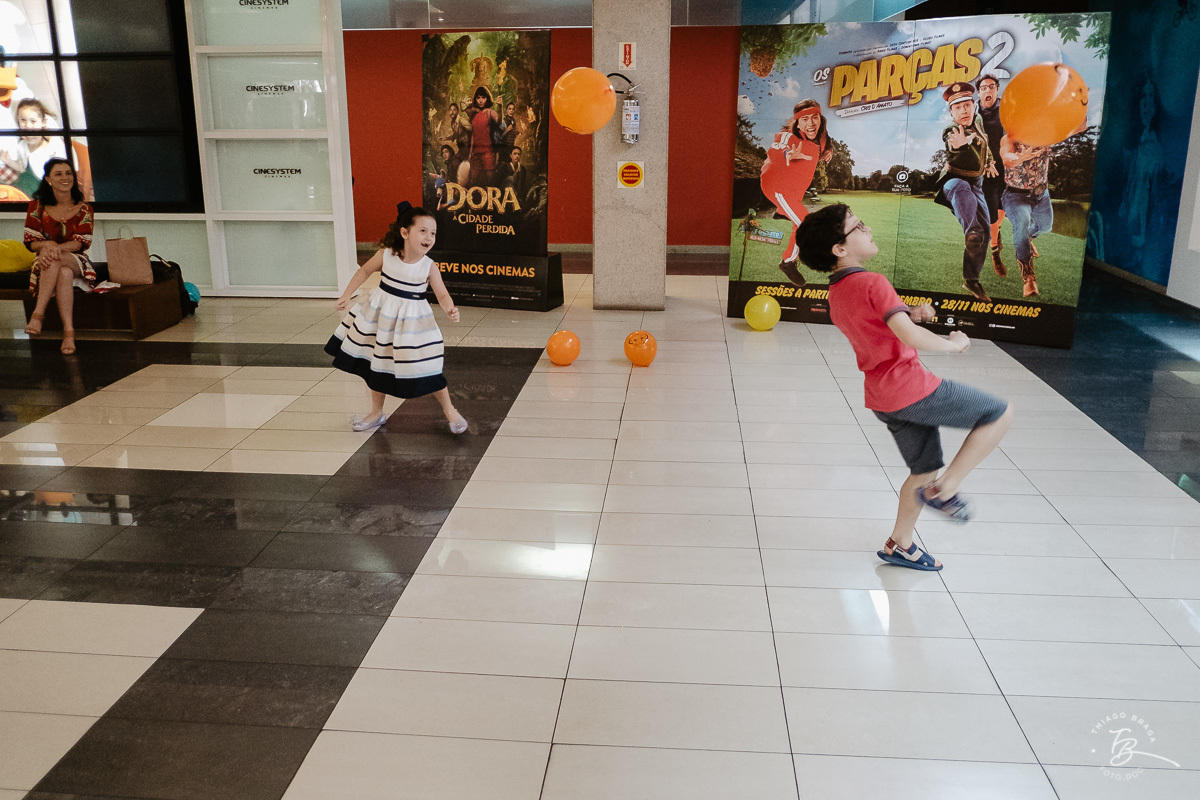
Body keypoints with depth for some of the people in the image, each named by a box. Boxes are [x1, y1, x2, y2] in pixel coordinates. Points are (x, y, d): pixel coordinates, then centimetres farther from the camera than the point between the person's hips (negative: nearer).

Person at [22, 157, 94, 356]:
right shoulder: (37, 206, 6)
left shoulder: (83, 209, 5)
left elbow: (82, 242, -6)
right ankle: (69, 332, -49)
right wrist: (46, 244, -23)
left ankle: (38, 312, -39)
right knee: (64, 274, -38)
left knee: (55, 260, -38)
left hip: (76, 261, 0)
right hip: (47, 266, 0)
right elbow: (30, 242, 2)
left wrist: (58, 248, -26)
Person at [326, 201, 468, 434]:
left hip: (412, 320, -3)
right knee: (378, 365, 15)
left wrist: (450, 310, -35)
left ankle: (450, 411, 16)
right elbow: (365, 270, 5)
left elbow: (442, 295, -14)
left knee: (428, 369, -5)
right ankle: (376, 413, 35)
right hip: (380, 315, 3)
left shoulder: (429, 267, -14)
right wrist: (346, 295, 5)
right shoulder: (386, 255, -11)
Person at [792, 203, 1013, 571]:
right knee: (999, 414, 1)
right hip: (911, 388, -9)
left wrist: (910, 315, 11)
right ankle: (944, 489, 0)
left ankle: (899, 544, 31)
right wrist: (953, 344, -9)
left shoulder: (836, 295, 10)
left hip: (882, 397, 9)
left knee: (925, 469, 22)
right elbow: (911, 338, -26)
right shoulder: (873, 283, -18)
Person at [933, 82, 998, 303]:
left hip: (976, 183, 7)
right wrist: (962, 143, -65)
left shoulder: (978, 121, 4)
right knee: (963, 189, -44)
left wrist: (989, 162, 32)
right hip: (953, 180, -7)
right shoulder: (950, 132, -17)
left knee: (983, 229, 0)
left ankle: (971, 280, 11)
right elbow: (952, 143, -43)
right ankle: (970, 232, -67)